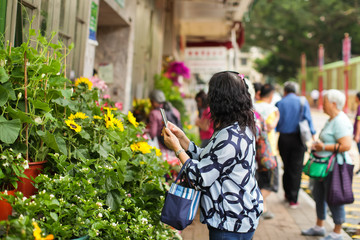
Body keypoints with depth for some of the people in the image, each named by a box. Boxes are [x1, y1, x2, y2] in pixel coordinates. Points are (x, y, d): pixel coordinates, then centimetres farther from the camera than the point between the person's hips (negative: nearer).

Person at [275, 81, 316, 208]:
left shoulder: (280, 103, -1)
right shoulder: (303, 102, -1)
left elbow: (276, 123, -1)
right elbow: (308, 120, -4)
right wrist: (312, 136, 2)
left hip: (283, 139, 1)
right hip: (298, 139, -1)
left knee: (286, 167, 16)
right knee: (296, 169, 3)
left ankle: (287, 194, 27)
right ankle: (293, 199, 5)